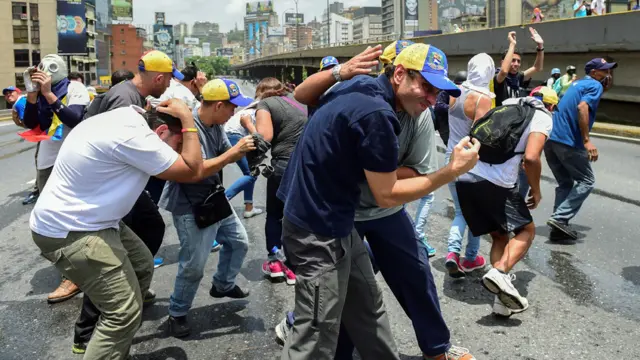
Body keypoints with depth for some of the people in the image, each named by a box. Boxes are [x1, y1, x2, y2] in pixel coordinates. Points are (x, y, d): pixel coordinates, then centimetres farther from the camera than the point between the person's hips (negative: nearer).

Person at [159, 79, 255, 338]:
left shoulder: (216, 125, 2)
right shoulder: (189, 127, -26)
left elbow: (226, 156, 9)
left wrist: (245, 148, -11)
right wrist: (234, 152, -27)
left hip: (214, 198, 9)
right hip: (190, 206, -9)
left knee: (239, 242, 20)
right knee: (194, 265, -4)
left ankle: (223, 285, 43)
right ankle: (177, 314, 18)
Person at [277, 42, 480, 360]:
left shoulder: (361, 86, 7)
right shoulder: (376, 113, -24)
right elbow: (387, 195, -19)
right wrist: (453, 170, -16)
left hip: (328, 220, 10)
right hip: (319, 231, -10)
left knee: (367, 307, 18)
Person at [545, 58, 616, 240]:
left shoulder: (578, 83, 24)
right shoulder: (595, 85, -3)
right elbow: (582, 107, -22)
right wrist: (587, 141, -25)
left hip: (551, 138, 9)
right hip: (568, 141, -9)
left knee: (565, 183, 17)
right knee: (586, 181, 3)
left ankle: (559, 221, 12)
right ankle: (559, 218, -7)